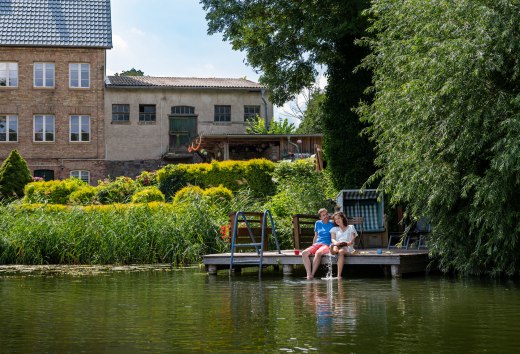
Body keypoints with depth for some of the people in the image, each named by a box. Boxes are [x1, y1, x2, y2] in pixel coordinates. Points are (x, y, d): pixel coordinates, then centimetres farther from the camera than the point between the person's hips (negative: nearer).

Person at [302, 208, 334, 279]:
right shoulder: (318, 223, 18)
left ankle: (312, 274, -36)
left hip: (326, 245, -4)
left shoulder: (331, 224, 8)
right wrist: (313, 246, 15)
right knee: (304, 253, -25)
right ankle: (309, 274, -33)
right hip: (317, 244, 4)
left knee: (318, 253, -39)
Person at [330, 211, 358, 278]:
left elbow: (353, 239, 10)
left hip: (347, 247, -3)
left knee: (341, 251, -39)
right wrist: (335, 243, -15)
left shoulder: (351, 227, 24)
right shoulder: (334, 229, 29)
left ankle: (339, 275, -48)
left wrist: (349, 243, -15)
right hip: (337, 246, 3)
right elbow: (333, 239, 11)